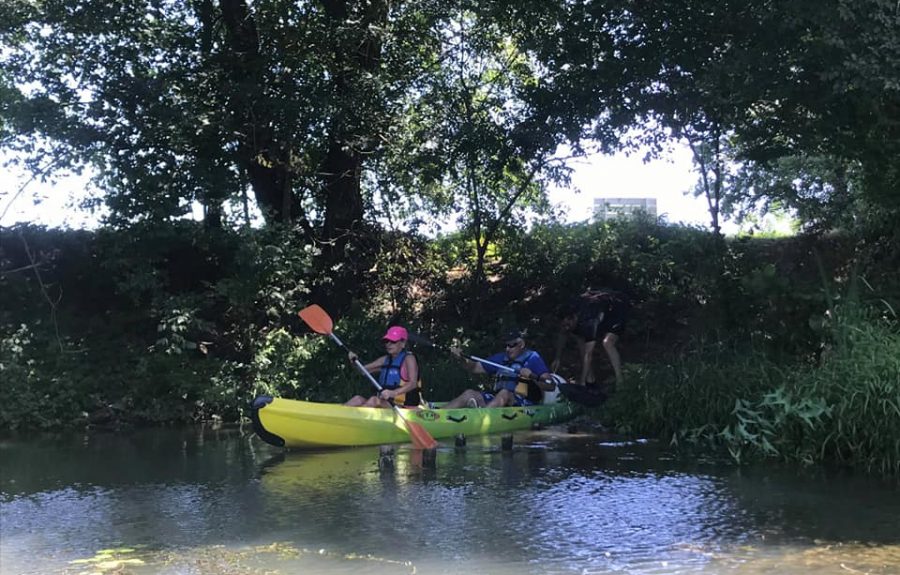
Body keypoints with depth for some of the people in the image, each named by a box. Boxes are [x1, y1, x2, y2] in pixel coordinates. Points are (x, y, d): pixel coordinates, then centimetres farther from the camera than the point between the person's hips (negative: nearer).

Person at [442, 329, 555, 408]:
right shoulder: (502, 358, 20)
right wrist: (463, 358, 3)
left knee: (504, 393, -36)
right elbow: (475, 367, 22)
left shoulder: (532, 358, 2)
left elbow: (551, 386, -8)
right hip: (496, 399, 6)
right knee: (469, 394, -12)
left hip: (523, 405, -6)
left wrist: (533, 377, -25)